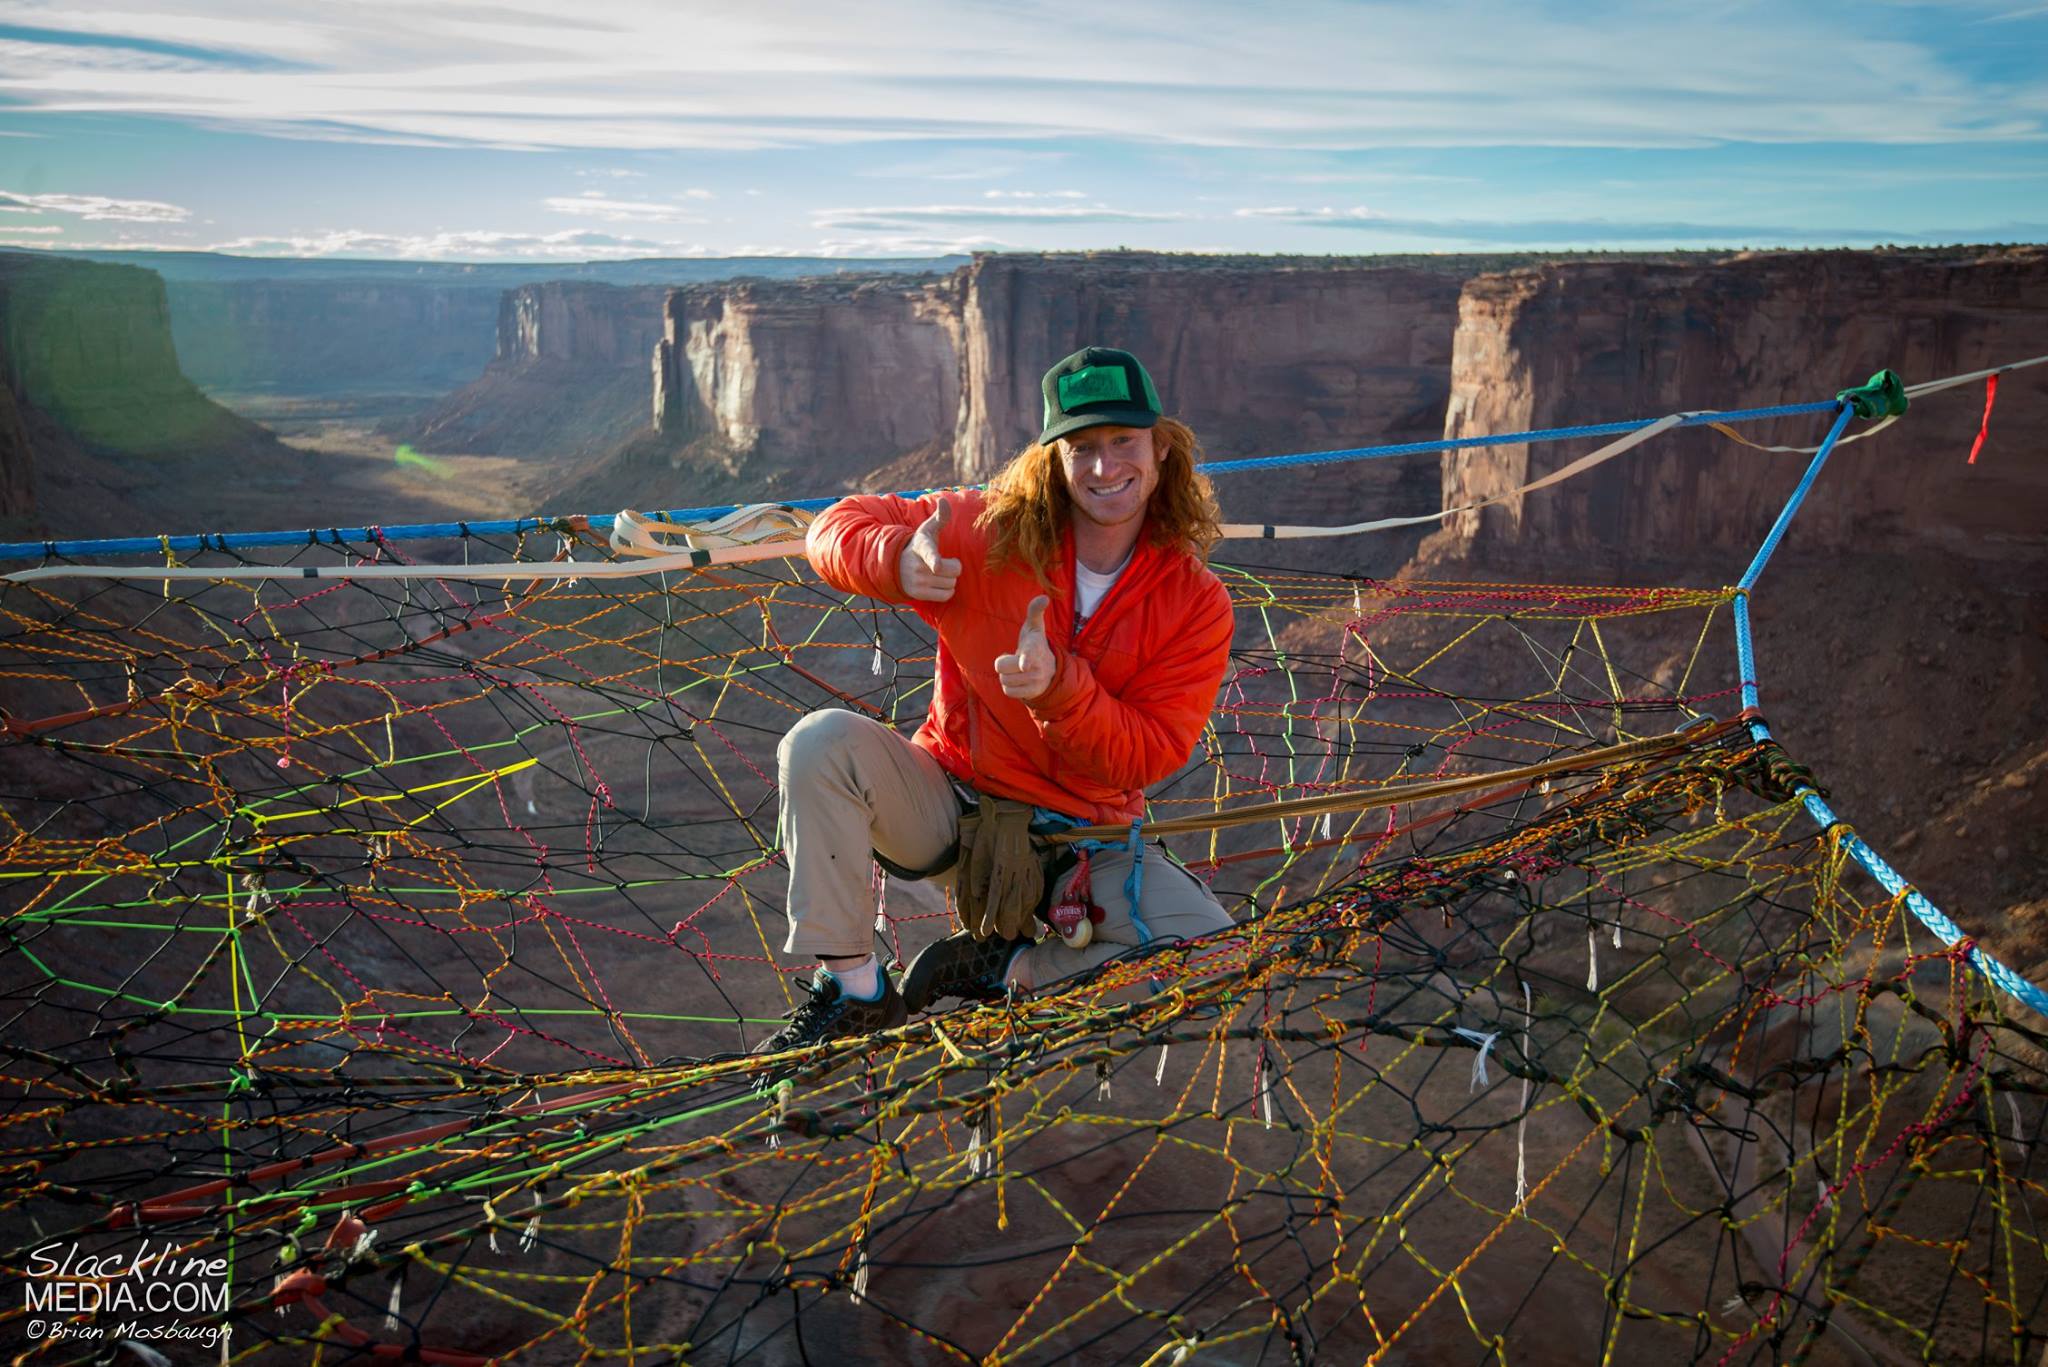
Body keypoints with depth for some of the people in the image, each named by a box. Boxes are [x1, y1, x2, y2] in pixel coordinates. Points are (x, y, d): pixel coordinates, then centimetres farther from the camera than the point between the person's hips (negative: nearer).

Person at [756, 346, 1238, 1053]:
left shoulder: (1197, 604, -10)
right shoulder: (988, 532, -11)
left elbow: (1149, 758, -14)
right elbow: (840, 525, -6)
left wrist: (1059, 687, -33)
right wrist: (897, 562, -31)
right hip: (951, 802, 0)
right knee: (822, 741, -26)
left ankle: (1003, 969, -2)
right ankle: (853, 989, -14)